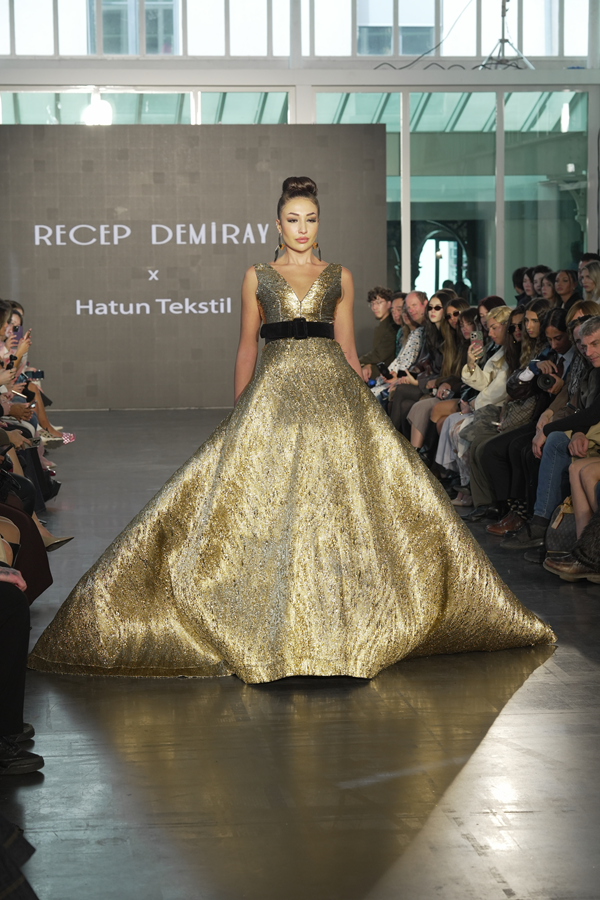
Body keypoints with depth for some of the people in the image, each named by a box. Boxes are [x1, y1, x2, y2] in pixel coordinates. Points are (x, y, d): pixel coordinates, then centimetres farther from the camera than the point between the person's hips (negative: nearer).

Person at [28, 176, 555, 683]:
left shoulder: (339, 277, 12)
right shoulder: (257, 277, 10)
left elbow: (347, 345, 12)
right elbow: (247, 345, 10)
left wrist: (364, 405, 7)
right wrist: (239, 413, 4)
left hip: (332, 390, 1)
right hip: (274, 394, -1)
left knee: (337, 501, -5)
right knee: (267, 505, -6)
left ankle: (336, 623, 5)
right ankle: (275, 630, -1)